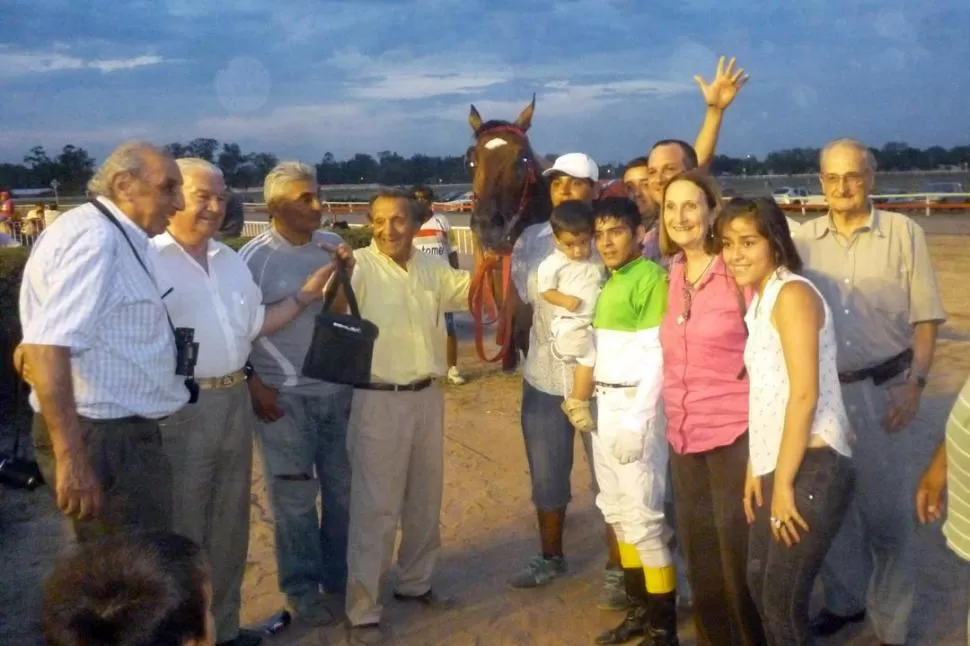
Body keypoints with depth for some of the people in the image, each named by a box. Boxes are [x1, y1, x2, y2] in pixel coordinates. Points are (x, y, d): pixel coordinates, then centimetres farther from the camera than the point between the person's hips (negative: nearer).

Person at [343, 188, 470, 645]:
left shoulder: (432, 267, 5)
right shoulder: (361, 266, -14)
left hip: (427, 397, 6)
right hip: (378, 401, -6)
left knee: (425, 499, 18)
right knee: (375, 507, 0)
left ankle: (415, 583, 37)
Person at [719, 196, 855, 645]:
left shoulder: (792, 294, -13)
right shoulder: (761, 299, 14)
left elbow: (804, 394, -19)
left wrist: (784, 485, -17)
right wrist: (755, 469, 10)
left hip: (810, 467, -9)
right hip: (777, 465, 9)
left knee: (783, 600, -1)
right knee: (760, 585, 18)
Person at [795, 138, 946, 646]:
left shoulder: (903, 233, -3)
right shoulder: (802, 240, 2)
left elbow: (925, 318, -2)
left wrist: (914, 384, -11)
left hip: (885, 391, -2)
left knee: (889, 512, 6)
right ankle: (845, 601, 35)